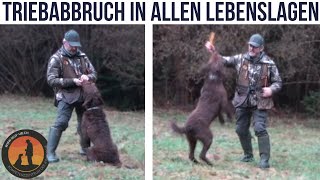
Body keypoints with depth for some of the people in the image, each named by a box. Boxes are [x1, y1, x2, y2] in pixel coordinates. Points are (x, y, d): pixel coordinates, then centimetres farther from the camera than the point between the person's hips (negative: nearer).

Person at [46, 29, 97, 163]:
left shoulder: (82, 56, 9)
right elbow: (51, 80, -13)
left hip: (83, 95, 6)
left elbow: (94, 74, 12)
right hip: (66, 96, -5)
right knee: (61, 123, -18)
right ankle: (50, 153, -13)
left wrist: (87, 77, -14)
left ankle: (85, 148, 35)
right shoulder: (56, 58, -7)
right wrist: (72, 81, -21)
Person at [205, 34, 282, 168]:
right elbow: (224, 61, 1)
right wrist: (214, 52, -15)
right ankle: (248, 155, 29)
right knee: (241, 130, 11)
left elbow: (278, 82, 3)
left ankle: (264, 159, -12)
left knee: (260, 129, -16)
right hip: (242, 102, 4)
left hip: (259, 103, -4)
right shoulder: (241, 59, 1)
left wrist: (271, 89, -17)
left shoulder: (269, 64, -5)